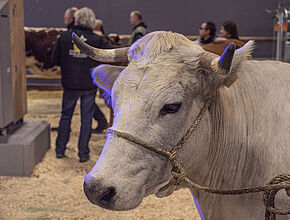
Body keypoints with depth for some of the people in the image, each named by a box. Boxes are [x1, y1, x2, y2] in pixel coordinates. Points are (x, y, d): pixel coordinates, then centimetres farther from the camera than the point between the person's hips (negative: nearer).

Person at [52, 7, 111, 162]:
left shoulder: (64, 37, -6)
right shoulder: (97, 40, -8)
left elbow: (55, 59, 0)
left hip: (69, 85, 1)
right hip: (89, 85, -1)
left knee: (66, 116, 17)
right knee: (86, 118, 9)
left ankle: (60, 149, 26)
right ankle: (83, 153, 13)